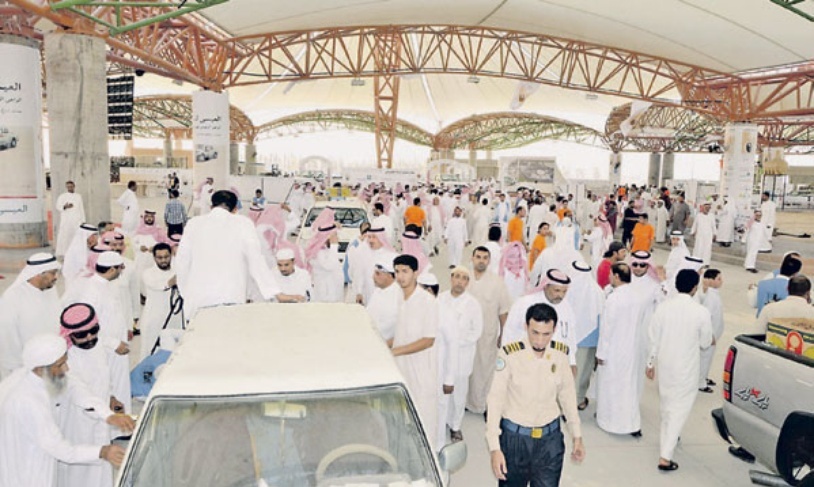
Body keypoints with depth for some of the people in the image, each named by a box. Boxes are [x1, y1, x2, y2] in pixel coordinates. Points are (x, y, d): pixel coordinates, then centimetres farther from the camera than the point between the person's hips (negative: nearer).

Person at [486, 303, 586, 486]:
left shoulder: (560, 355, -6)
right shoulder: (509, 355, -18)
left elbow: (567, 395, 7)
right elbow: (495, 400, -15)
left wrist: (577, 436, 11)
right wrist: (494, 448, -18)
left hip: (550, 438, 3)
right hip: (514, 437, -2)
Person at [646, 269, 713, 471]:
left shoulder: (663, 307, -8)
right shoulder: (701, 312, -18)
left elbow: (654, 338, -1)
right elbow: (705, 343, -5)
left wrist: (651, 363, 11)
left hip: (664, 364, 4)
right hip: (686, 368, -4)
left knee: (666, 403, 23)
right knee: (679, 409, 2)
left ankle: (668, 438, 46)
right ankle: (665, 457, -1)